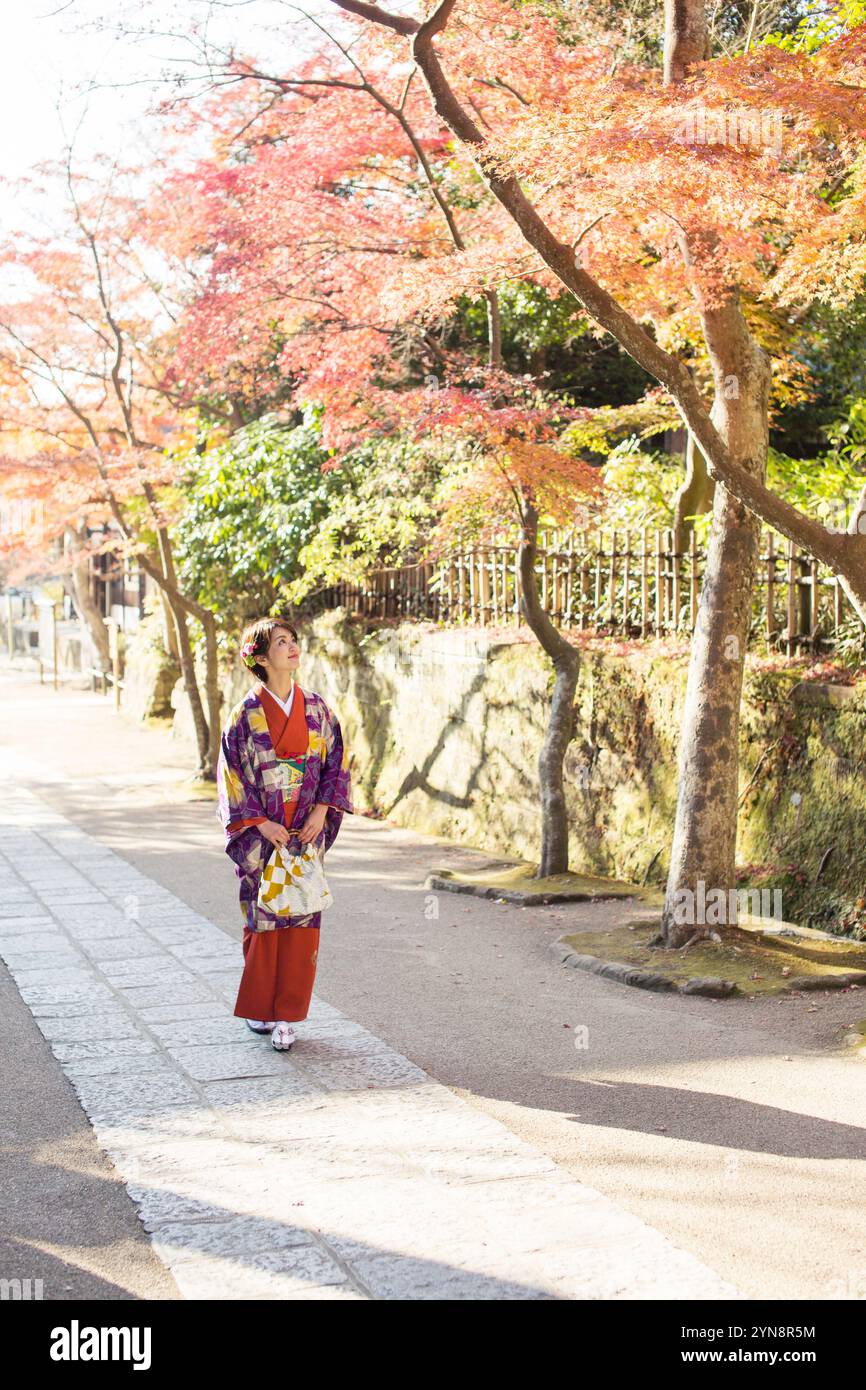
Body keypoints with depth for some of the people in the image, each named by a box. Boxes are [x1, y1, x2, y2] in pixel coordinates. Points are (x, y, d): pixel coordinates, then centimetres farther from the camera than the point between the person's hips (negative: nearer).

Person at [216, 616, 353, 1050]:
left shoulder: (316, 708, 4)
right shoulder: (246, 713, -5)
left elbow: (336, 761, 7)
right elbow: (231, 773, -6)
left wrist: (321, 810, -6)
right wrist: (261, 824, -13)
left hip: (307, 831, 3)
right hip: (260, 833, -3)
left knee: (302, 918, 0)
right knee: (262, 917, 1)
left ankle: (287, 1014, 7)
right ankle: (258, 1006, 17)